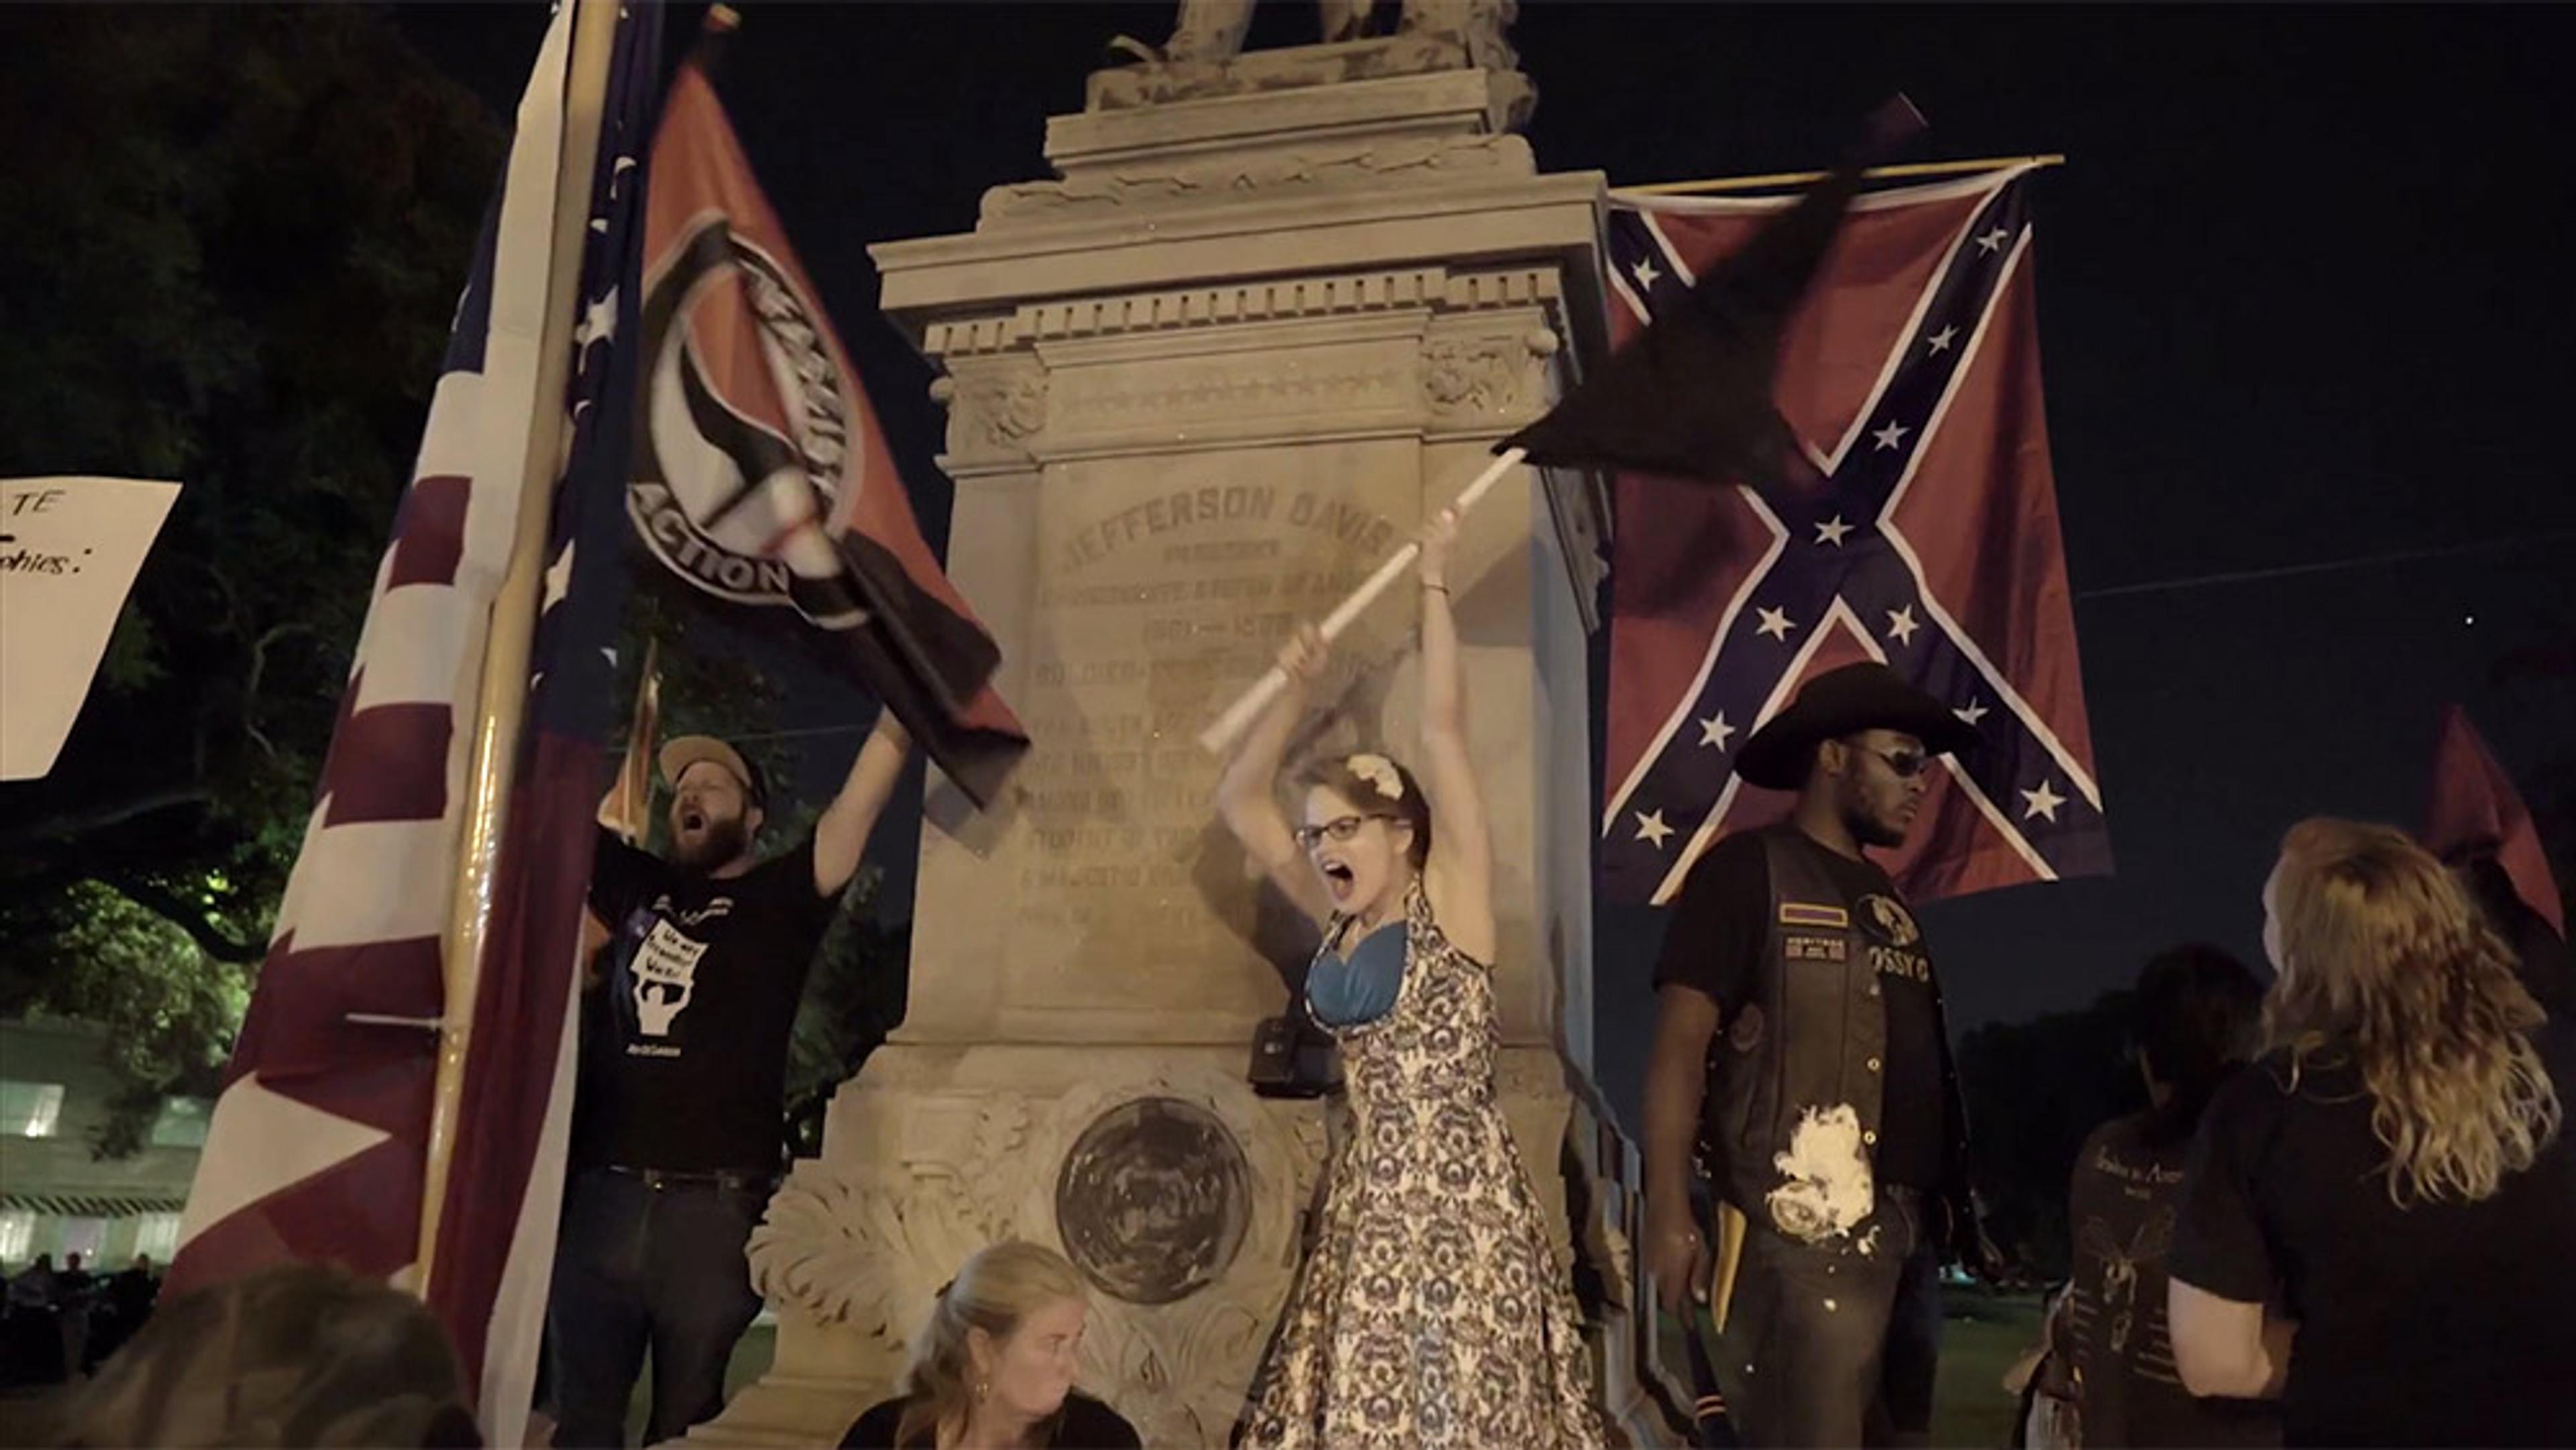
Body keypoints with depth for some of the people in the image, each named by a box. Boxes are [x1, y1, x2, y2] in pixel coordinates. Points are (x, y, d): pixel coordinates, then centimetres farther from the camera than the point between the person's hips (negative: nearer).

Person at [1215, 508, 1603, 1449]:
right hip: (1365, 1198, 6)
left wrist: (1433, 582, -6)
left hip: (1458, 1191, -6)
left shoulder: (1450, 901, -5)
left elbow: (1445, 727, -11)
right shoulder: (1338, 924, 10)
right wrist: (1294, 692, 8)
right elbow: (1239, 802, 15)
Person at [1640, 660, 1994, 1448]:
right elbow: (1680, 1042, -13)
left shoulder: (1886, 896, 19)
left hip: (1910, 1226, 8)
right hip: (1804, 1224, -8)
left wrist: (1960, 1211, 13)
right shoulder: (1747, 871, -5)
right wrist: (1668, 1209, -21)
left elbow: (1924, 1064, 19)